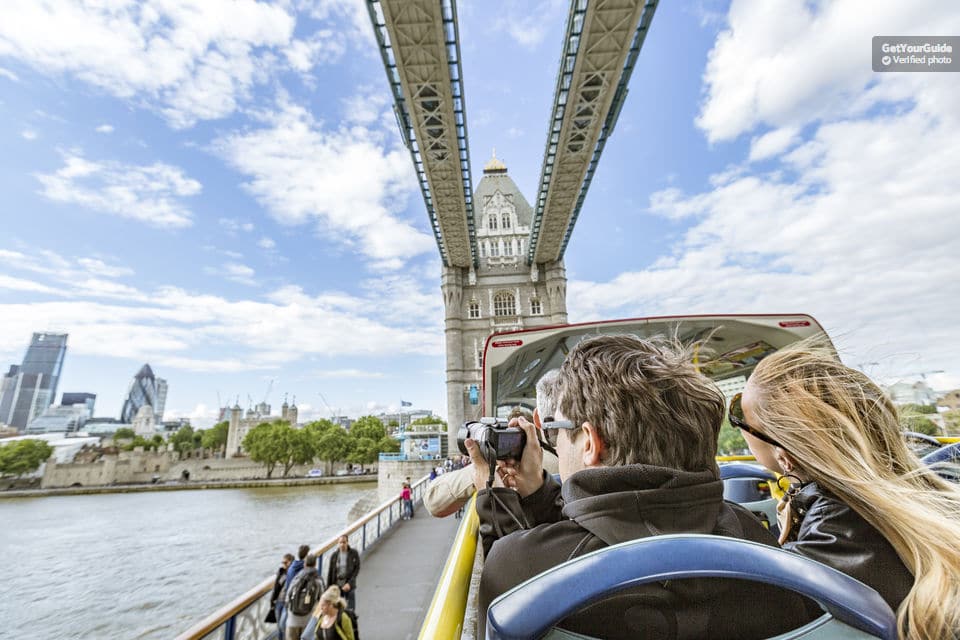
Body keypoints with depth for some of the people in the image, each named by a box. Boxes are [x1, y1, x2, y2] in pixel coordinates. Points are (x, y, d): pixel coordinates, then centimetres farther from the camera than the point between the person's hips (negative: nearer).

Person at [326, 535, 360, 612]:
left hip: (349, 585, -1)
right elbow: (330, 572, 3)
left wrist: (349, 583, -17)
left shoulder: (354, 553, -9)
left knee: (350, 611, 5)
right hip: (337, 586, 2)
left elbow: (357, 568, -8)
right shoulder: (334, 556, -3)